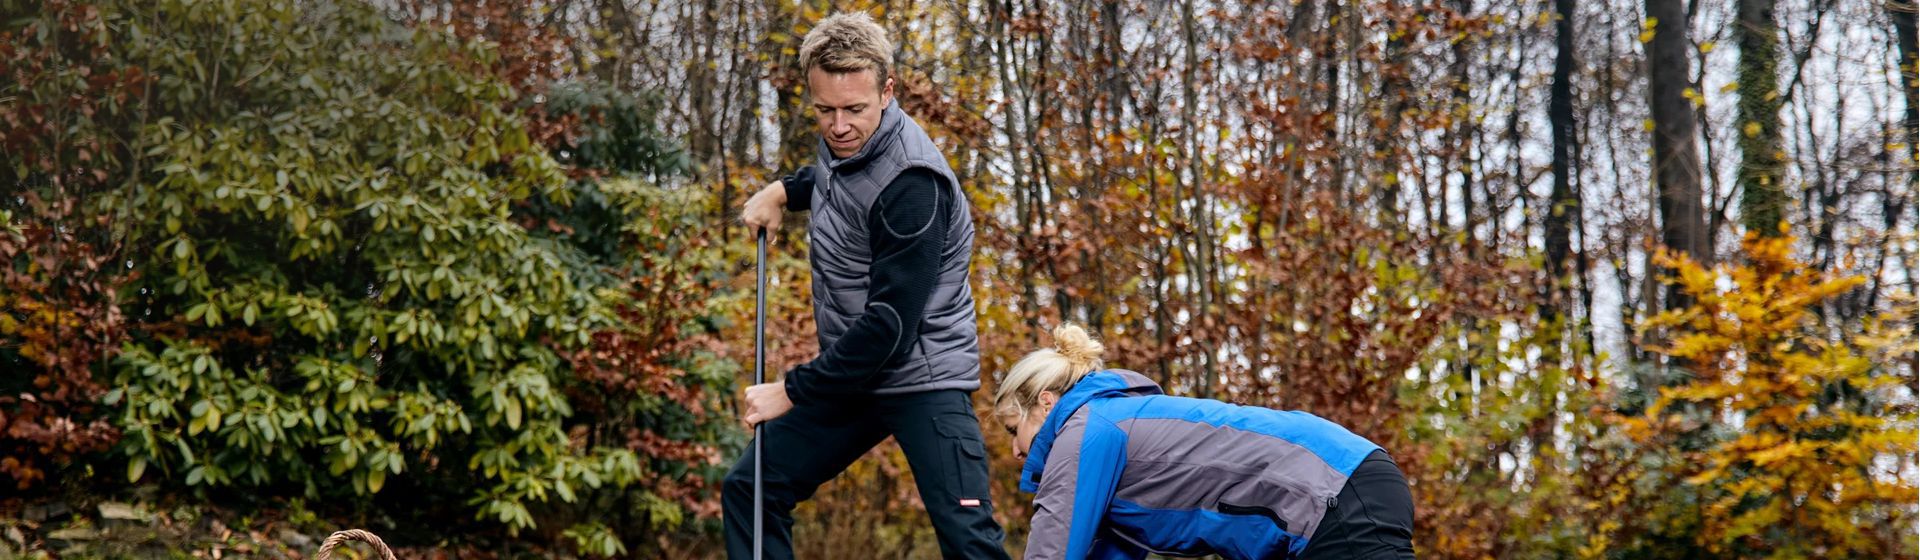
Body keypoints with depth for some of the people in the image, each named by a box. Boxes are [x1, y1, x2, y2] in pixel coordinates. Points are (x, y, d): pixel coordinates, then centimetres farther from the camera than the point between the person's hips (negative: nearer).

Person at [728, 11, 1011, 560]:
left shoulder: (910, 183, -24)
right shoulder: (843, 144, 2)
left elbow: (890, 323, -25)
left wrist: (793, 390, -19)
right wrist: (784, 190, 13)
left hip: (924, 378, -9)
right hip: (851, 374, 9)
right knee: (748, 491, 8)